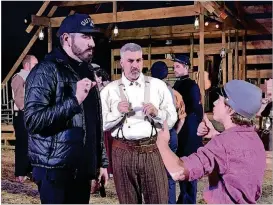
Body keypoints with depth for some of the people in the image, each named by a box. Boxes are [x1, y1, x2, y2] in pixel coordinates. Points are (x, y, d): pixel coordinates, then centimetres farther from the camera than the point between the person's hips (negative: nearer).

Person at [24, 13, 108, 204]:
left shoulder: (87, 71, 14)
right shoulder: (47, 70, -10)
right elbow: (33, 119, -20)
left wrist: (102, 161, 15)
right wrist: (74, 100, -25)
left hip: (83, 169, 7)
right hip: (56, 169, -7)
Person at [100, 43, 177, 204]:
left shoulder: (158, 85, 5)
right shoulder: (109, 90, 5)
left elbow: (172, 120, 2)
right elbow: (101, 124, 0)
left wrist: (156, 113, -16)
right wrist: (117, 112, -15)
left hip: (152, 150, 0)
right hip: (123, 152, 1)